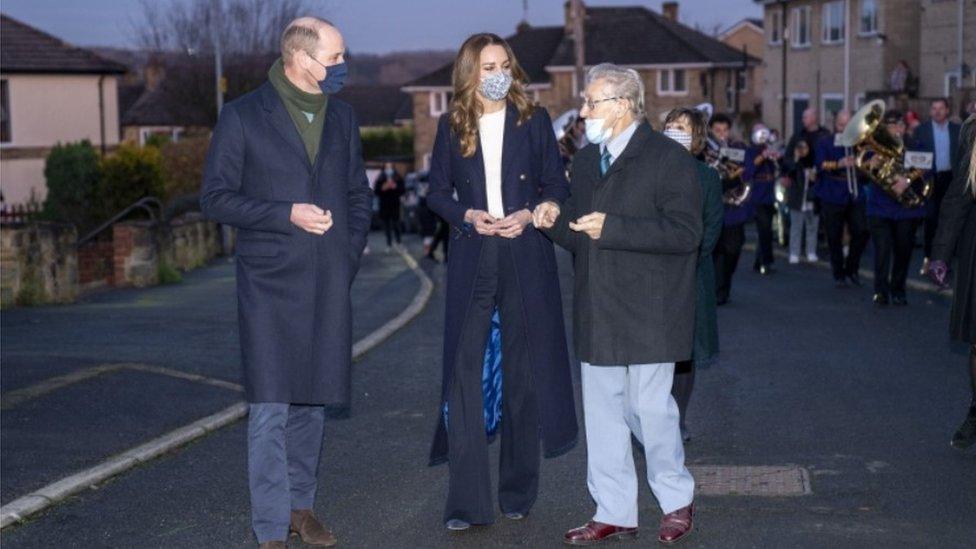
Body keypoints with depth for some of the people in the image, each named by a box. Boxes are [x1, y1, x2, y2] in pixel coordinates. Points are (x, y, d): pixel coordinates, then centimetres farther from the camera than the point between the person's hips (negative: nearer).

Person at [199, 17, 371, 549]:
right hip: (269, 285, -5)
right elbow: (215, 197, -5)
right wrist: (287, 214, -15)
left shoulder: (342, 117, 13)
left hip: (328, 286, 5)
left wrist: (350, 252, 6)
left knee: (312, 399, 12)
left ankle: (300, 504, 26)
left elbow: (358, 192, 20)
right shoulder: (243, 116, -3)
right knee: (269, 408, -6)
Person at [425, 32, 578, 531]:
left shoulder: (533, 120, 5)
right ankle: (466, 501, -4)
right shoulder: (452, 126, 6)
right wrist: (468, 215, -10)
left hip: (525, 257, 0)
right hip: (471, 260, 0)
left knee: (523, 372, 7)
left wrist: (529, 215, -12)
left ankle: (518, 490, 20)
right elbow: (437, 191, 9)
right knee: (463, 371, -7)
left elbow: (557, 187, 6)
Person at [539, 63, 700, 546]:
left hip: (649, 312, -7)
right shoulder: (585, 160, 16)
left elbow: (685, 232, -17)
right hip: (598, 314, 7)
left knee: (650, 407, -2)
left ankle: (677, 500, 21)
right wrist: (554, 223, -1)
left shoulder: (668, 158, -7)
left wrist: (612, 228, -22)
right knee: (602, 411, 8)